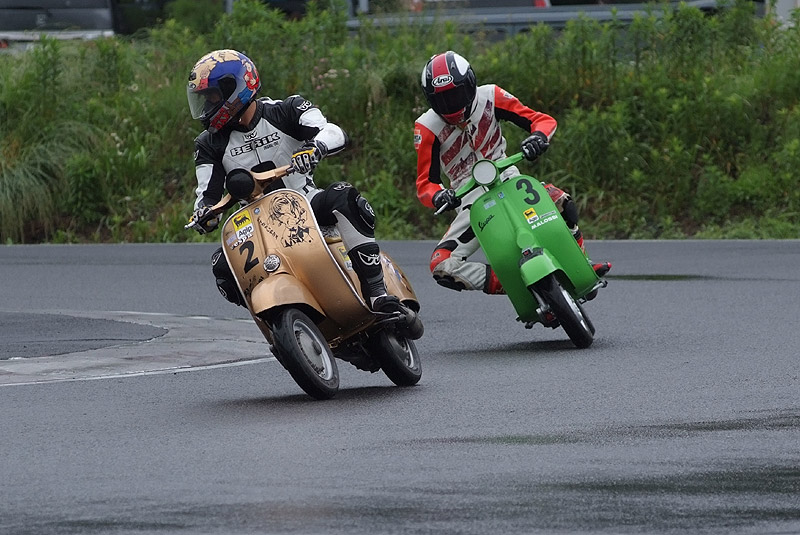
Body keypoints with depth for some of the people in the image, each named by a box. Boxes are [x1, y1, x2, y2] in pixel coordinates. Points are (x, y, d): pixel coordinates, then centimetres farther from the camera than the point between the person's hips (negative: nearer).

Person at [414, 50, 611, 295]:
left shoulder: (490, 97, -3)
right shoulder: (428, 128, -6)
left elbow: (544, 120, -2)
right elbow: (425, 183, -7)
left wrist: (537, 137, -27)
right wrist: (438, 196, -32)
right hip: (471, 203, -1)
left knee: (560, 201, -31)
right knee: (441, 266, -26)